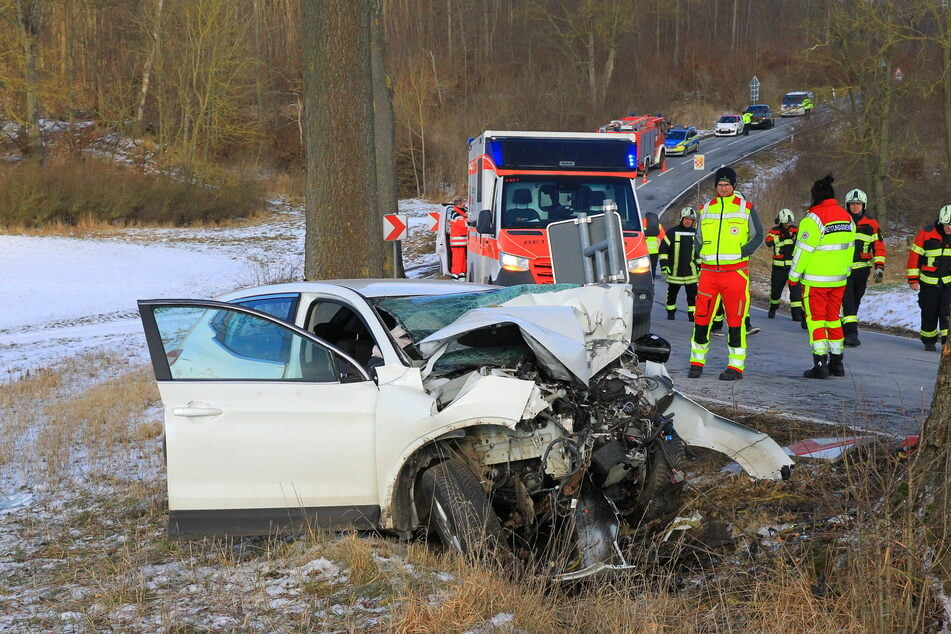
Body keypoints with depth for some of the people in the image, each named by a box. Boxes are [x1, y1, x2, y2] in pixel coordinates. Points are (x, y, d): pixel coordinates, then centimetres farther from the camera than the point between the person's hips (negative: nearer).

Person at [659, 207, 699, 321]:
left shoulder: (696, 233, 10)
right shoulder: (672, 232, 0)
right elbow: (663, 249, 1)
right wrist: (664, 265, -5)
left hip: (691, 272, 2)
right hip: (675, 272, -2)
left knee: (692, 294, -2)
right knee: (672, 293, 9)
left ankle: (692, 315, 2)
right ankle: (670, 313, 22)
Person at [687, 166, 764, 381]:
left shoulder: (746, 208, 4)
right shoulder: (705, 210, 14)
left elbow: (758, 236, 6)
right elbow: (698, 238, 21)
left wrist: (742, 253, -6)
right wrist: (700, 254, 3)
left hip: (735, 272, -3)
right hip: (709, 272, 3)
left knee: (735, 321, -3)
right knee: (701, 318, 2)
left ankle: (736, 366, 2)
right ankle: (697, 362, 13)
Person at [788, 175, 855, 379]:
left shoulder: (814, 218, -15)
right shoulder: (847, 217, 8)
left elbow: (803, 249, -15)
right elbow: (849, 247, 14)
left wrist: (794, 275, -6)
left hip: (815, 280, -7)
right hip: (839, 279, 7)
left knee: (815, 319, -2)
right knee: (833, 317, 16)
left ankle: (820, 363, -8)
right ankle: (836, 362, 19)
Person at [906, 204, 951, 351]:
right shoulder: (926, 234, -8)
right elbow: (914, 255, -3)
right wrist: (913, 278, -3)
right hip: (929, 282, 0)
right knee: (929, 312, 8)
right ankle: (929, 341, 25)